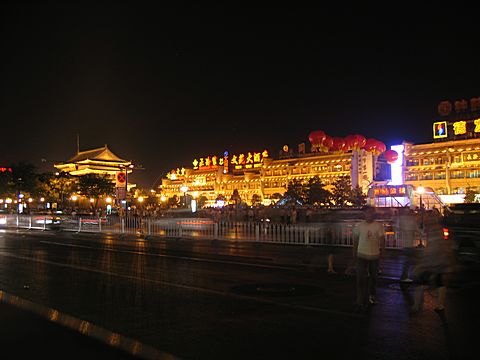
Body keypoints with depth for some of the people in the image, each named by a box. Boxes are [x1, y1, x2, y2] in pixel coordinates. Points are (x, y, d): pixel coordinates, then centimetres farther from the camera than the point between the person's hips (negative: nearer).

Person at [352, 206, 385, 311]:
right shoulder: (359, 225, -2)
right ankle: (360, 301, -3)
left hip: (374, 255, 1)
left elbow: (382, 239, -1)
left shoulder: (379, 226, -5)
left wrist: (381, 250, -6)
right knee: (361, 278, -6)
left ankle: (371, 295, 37)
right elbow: (355, 239, 8)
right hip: (362, 255, -1)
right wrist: (355, 251, 8)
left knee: (373, 277, 16)